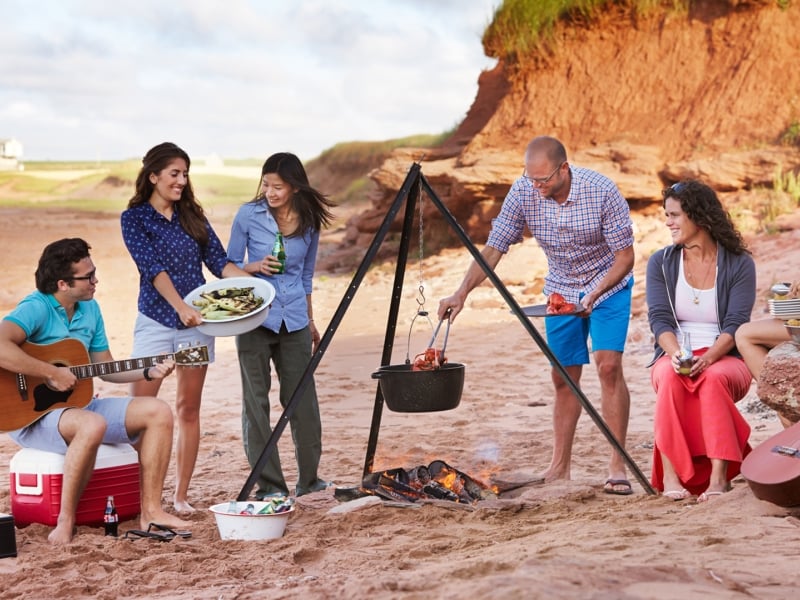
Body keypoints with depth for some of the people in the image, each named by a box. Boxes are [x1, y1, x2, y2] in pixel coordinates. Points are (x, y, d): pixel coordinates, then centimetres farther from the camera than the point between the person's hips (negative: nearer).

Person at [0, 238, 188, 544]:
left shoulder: (90, 309, 10)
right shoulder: (36, 308, -18)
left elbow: (105, 368, 17)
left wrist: (148, 372, 2)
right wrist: (52, 373, -30)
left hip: (80, 405, 8)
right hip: (33, 414, -8)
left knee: (158, 412, -5)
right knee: (93, 425, -39)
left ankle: (151, 510, -4)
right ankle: (66, 522, -26)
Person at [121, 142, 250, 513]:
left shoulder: (192, 216, 10)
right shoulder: (134, 218, -3)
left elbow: (219, 261, 6)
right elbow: (153, 268, -15)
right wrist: (181, 307, -28)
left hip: (196, 320, 4)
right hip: (156, 321, -4)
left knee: (189, 409, 6)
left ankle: (181, 494, 12)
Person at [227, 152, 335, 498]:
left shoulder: (309, 221, 4)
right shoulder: (249, 215, -6)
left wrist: (310, 321, 19)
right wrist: (256, 267, -17)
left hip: (294, 320, 3)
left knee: (303, 400, 5)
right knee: (256, 401, 0)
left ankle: (309, 478, 19)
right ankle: (269, 485, 7)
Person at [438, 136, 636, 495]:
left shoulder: (601, 191, -27)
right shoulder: (523, 193, -18)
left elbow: (625, 256, -20)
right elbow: (493, 249, -14)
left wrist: (594, 294, -32)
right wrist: (461, 294, -25)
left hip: (607, 285, -4)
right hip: (561, 290, 4)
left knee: (608, 365, -18)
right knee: (563, 376, 5)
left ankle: (617, 466, -14)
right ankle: (560, 464, 16)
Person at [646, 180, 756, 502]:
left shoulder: (739, 264, -1)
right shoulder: (661, 263, 6)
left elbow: (736, 323, -10)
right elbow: (659, 318, -4)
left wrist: (708, 358, -28)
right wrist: (676, 354, -25)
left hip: (724, 358, -1)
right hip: (674, 356, 1)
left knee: (715, 379, -37)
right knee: (671, 377, -35)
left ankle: (719, 477, -39)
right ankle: (670, 473, -35)